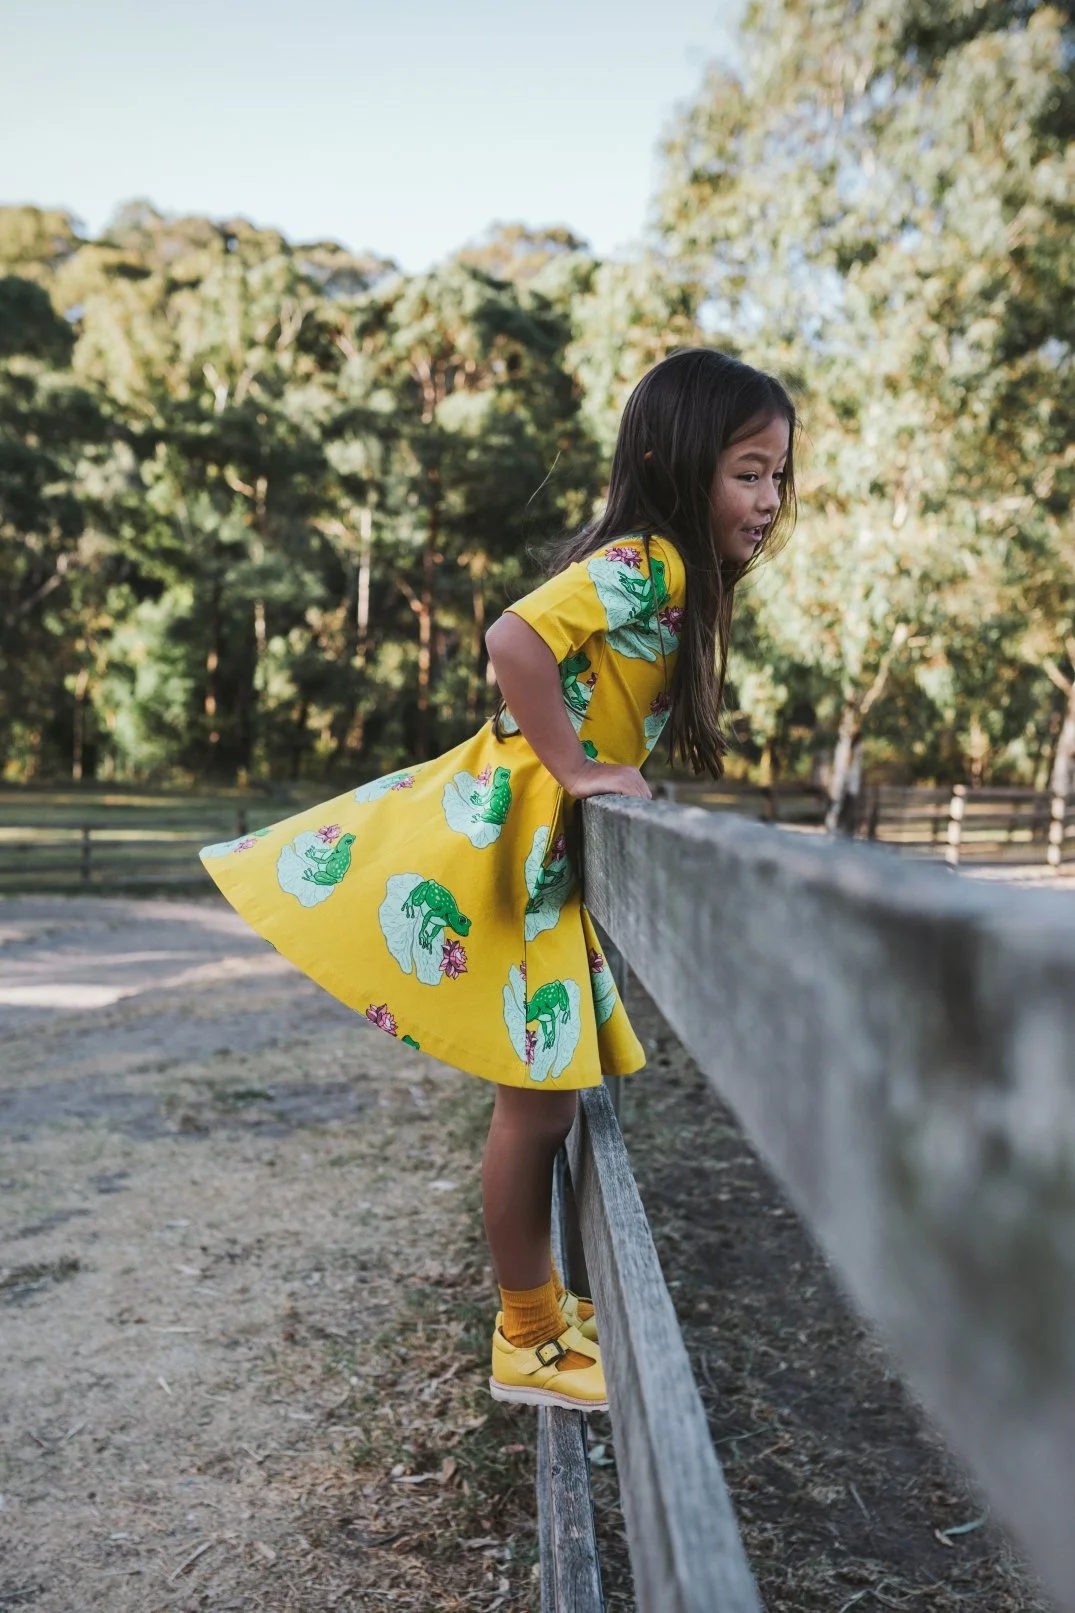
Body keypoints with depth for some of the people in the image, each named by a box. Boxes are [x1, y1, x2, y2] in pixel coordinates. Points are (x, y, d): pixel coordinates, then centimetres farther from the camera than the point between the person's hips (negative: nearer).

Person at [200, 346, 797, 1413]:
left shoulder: (674, 574, 14)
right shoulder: (644, 561, -17)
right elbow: (516, 642, -32)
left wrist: (593, 773, 8)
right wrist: (579, 769, -23)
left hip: (549, 850, 10)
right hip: (508, 837, -10)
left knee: (545, 1097, 17)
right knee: (537, 1103, 1)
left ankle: (537, 1301, 34)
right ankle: (528, 1343, 19)